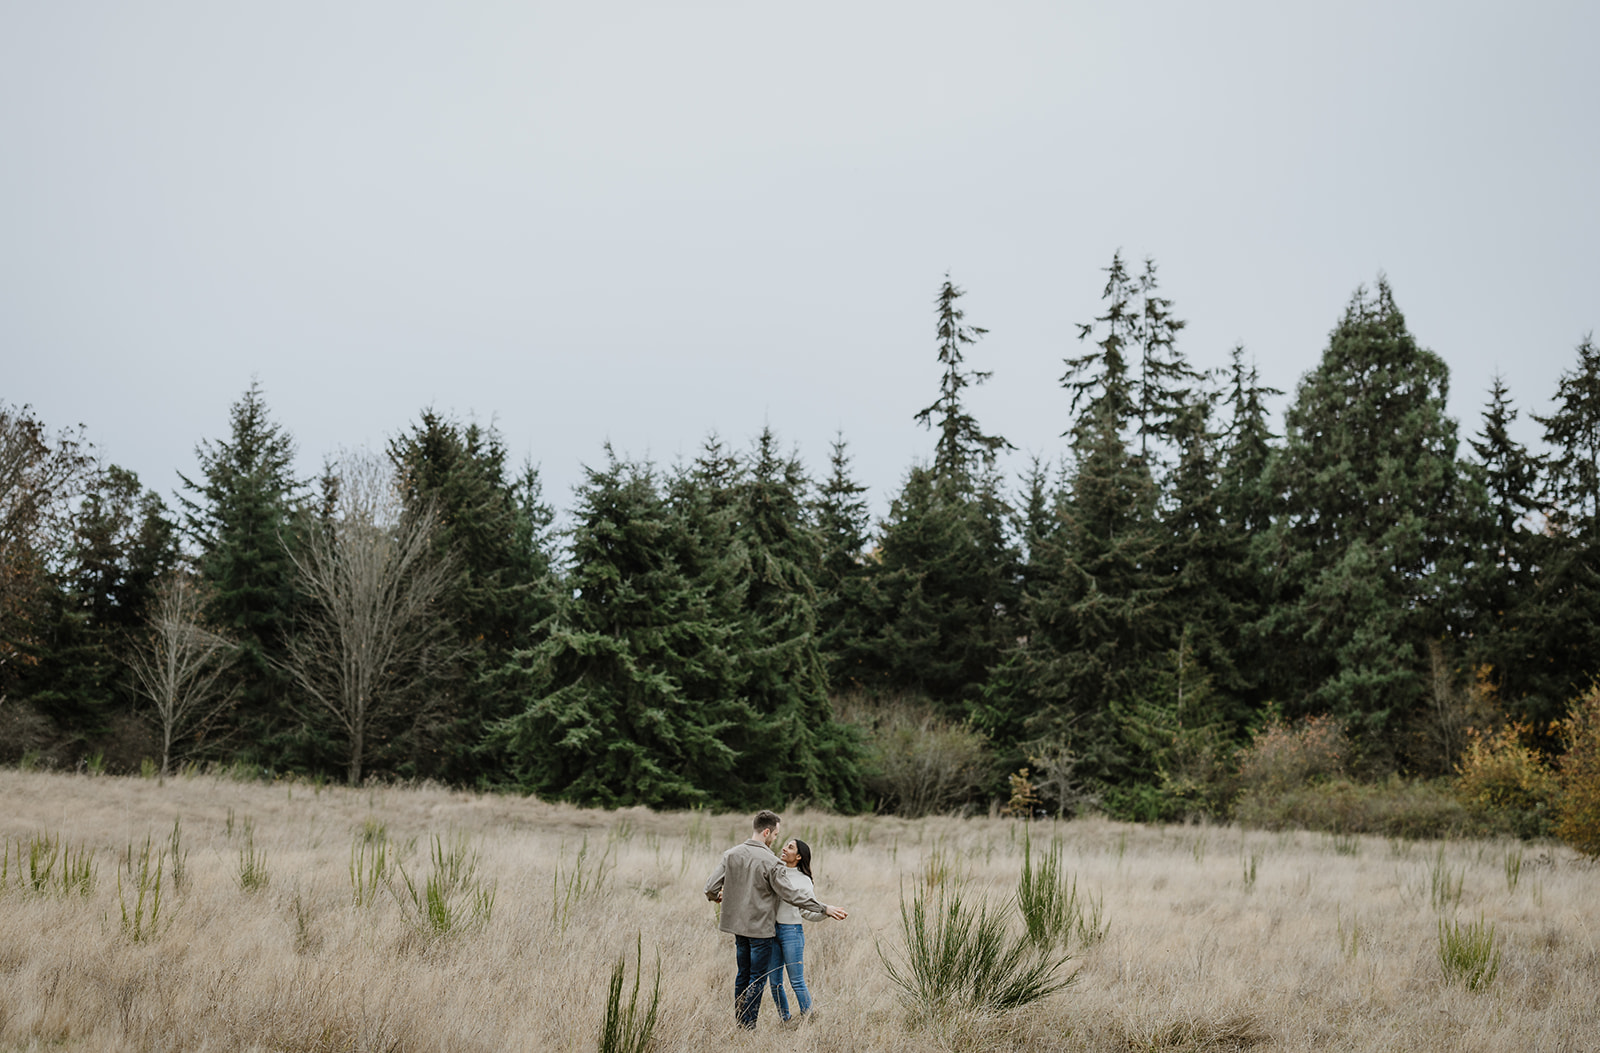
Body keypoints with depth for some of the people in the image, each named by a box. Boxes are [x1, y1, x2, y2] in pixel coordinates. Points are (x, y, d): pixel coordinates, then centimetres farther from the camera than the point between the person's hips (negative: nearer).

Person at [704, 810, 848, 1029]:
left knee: (743, 973, 18)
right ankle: (748, 1026, 6)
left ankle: (738, 1020, 24)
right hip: (761, 929, -6)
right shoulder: (771, 862, -18)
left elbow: (711, 886, 2)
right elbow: (792, 894, -19)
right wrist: (825, 909, -14)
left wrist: (714, 897, 27)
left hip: (738, 925, 6)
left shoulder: (731, 854, -1)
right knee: (758, 978, 4)